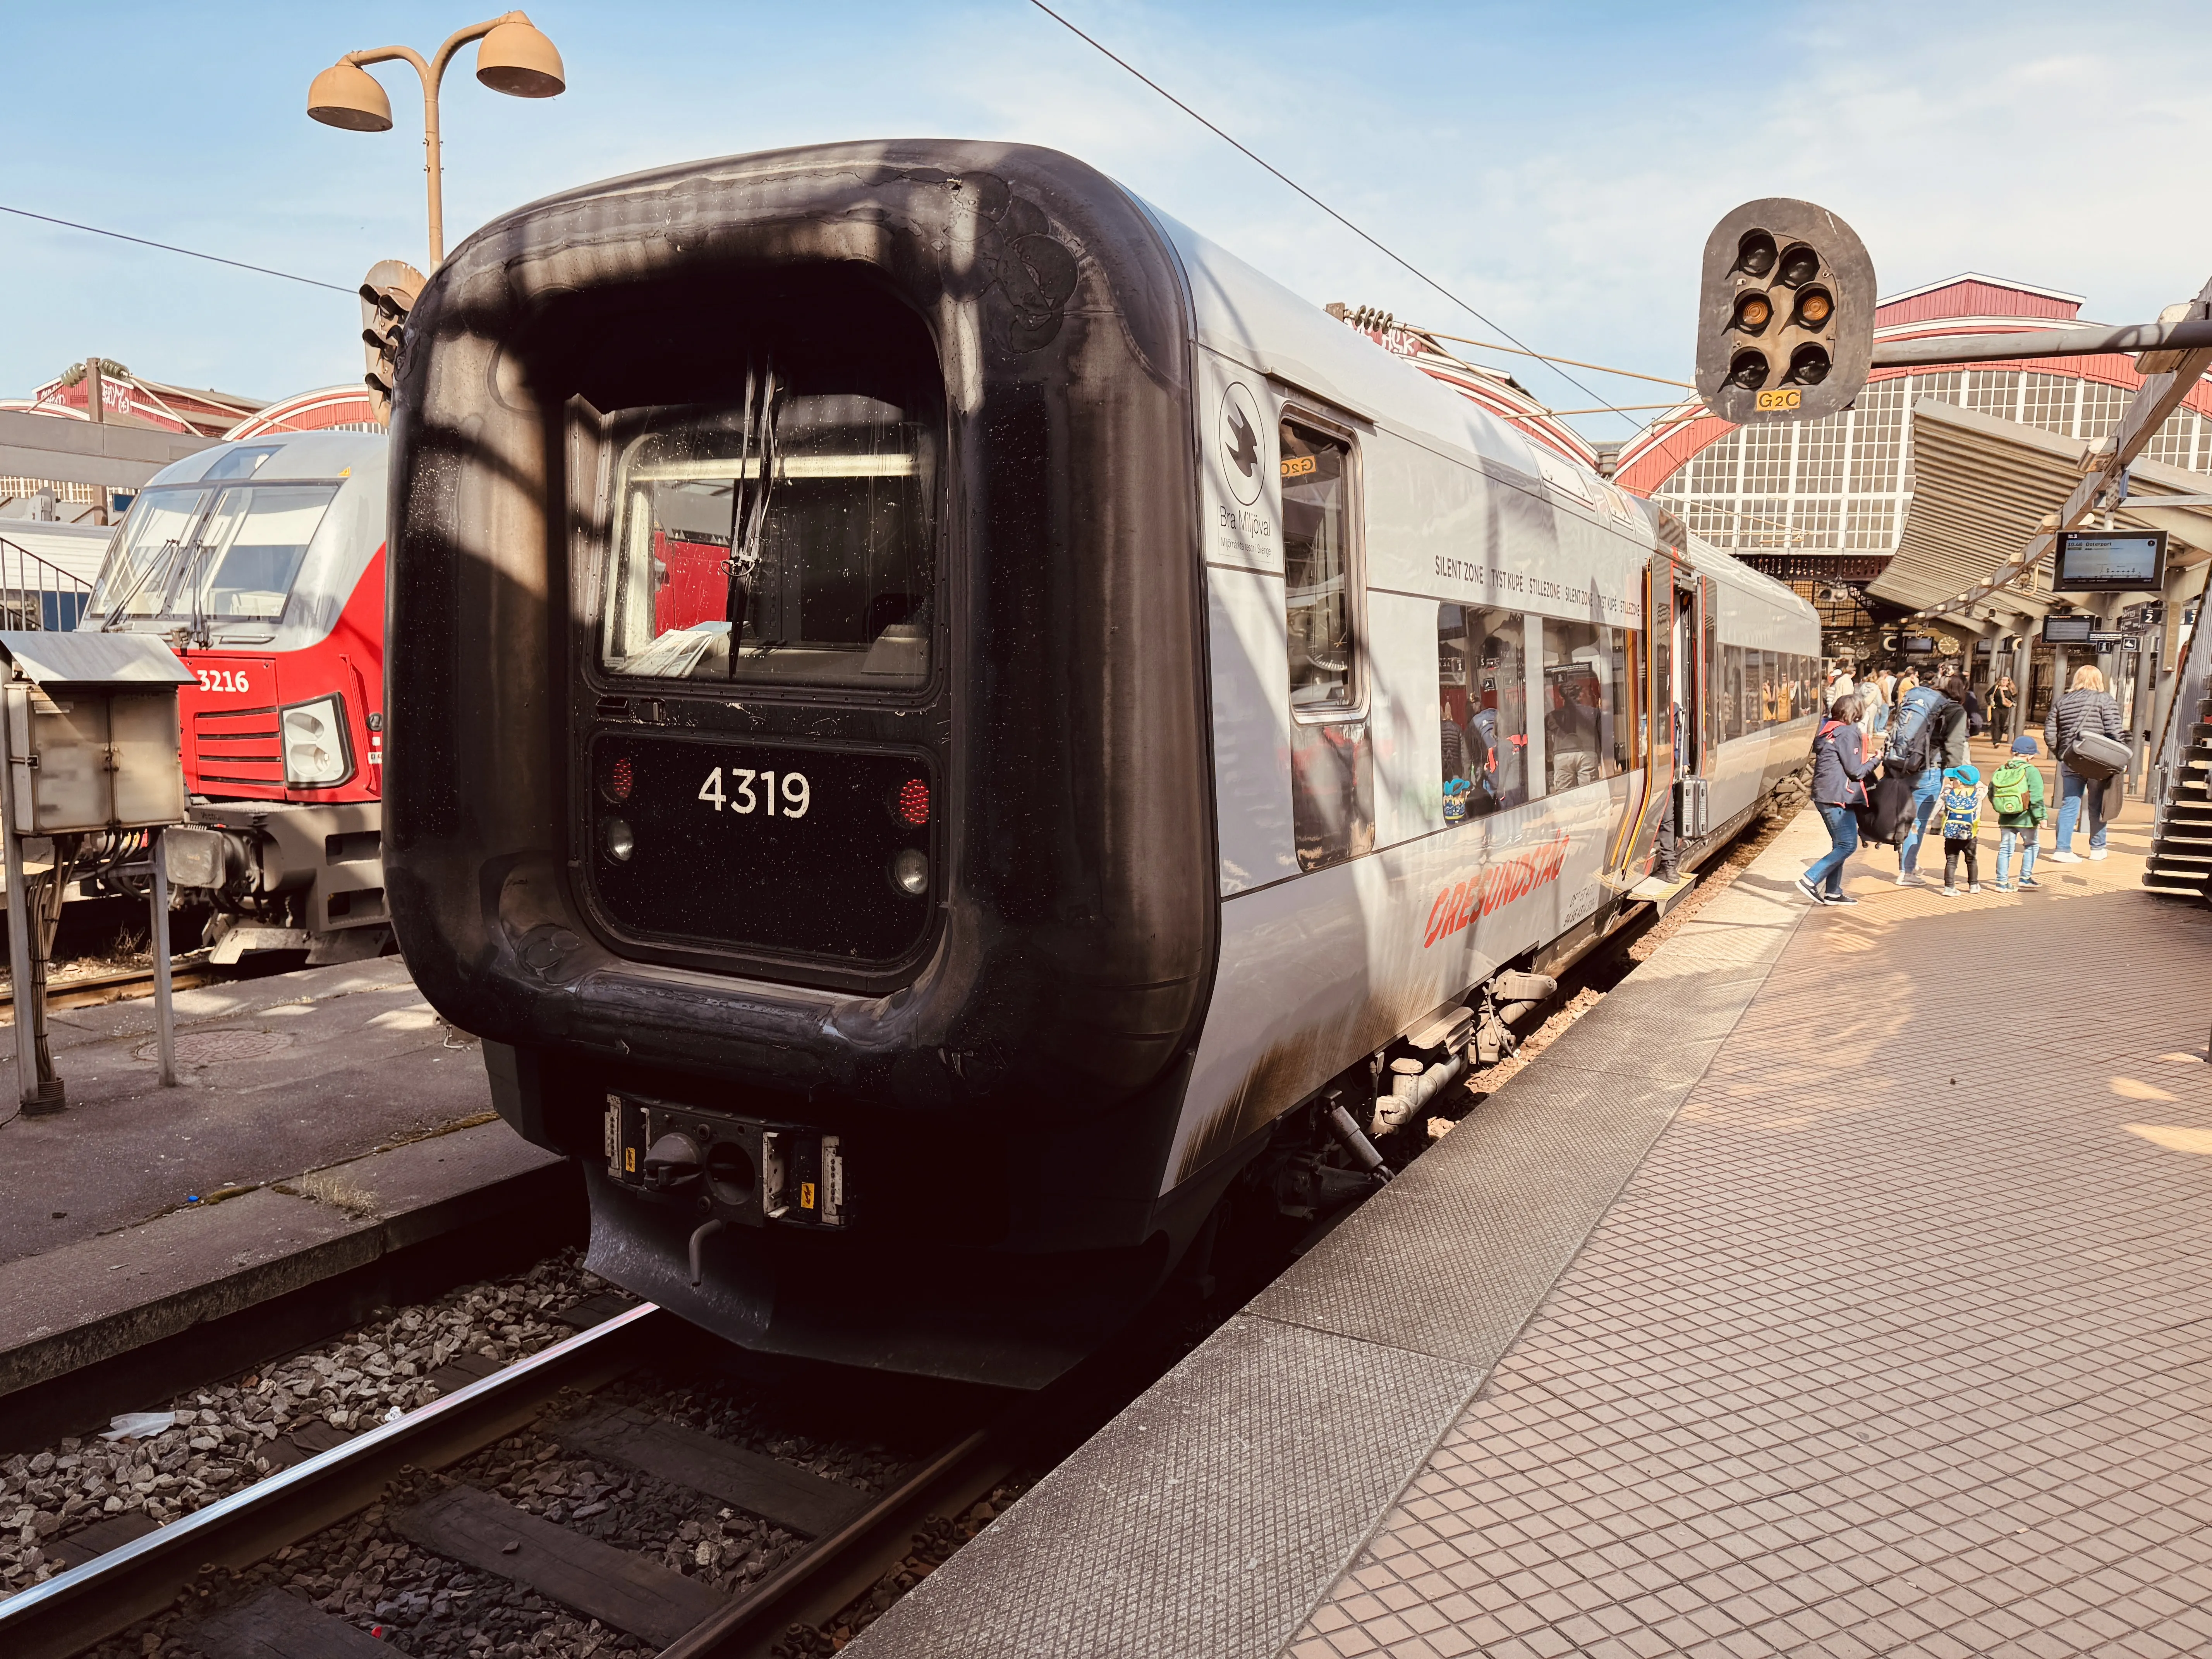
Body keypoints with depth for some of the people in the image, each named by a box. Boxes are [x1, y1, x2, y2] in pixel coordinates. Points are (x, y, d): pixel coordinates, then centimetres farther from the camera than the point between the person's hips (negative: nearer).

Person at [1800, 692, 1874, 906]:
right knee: (1847, 844, -7)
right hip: (1837, 796, -10)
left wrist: (1864, 757, 16)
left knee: (1840, 844, 14)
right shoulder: (1847, 733, -14)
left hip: (1824, 794, 10)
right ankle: (1810, 880, -13)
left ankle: (1833, 892, 15)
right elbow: (1856, 771, -13)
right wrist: (1874, 761, 4)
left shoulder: (1828, 729, 13)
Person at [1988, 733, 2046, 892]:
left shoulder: (1999, 771, 3)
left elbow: (1991, 794, 9)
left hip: (2005, 819, 4)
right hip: (2025, 818, -4)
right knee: (2031, 846, 18)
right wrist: (2041, 817, -11)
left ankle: (2002, 881, 5)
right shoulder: (2031, 771, -12)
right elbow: (2036, 798, -17)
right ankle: (2026, 877, 20)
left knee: (2005, 849, 9)